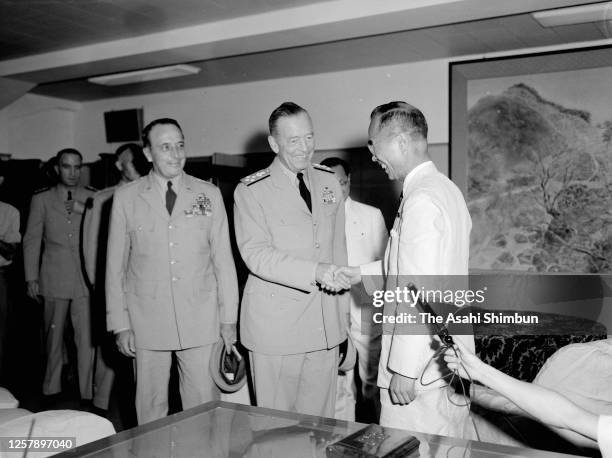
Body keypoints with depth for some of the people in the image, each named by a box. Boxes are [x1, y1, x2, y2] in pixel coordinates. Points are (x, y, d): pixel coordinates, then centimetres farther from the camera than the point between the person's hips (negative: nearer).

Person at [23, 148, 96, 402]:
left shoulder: (93, 197, 7)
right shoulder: (42, 199, 7)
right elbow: (31, 240, 8)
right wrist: (31, 278, 5)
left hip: (85, 278, 0)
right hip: (54, 279, 1)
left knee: (86, 338, -3)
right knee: (54, 336, 9)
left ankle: (87, 393, 6)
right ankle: (51, 390, 23)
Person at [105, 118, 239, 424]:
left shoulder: (209, 194, 4)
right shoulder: (126, 197, 3)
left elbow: (223, 258, 5)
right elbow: (115, 265, 5)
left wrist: (229, 319, 3)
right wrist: (120, 324, 1)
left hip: (201, 319, 0)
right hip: (147, 321, 0)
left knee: (204, 404, 3)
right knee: (151, 406, 8)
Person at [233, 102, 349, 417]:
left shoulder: (328, 182, 11)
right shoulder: (251, 191, -5)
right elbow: (256, 254, -15)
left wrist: (343, 307, 13)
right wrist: (314, 271, -27)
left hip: (326, 324, 4)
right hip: (275, 326, -4)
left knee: (320, 421, 12)